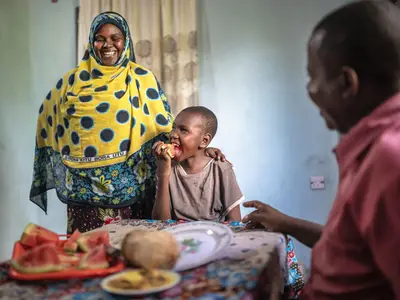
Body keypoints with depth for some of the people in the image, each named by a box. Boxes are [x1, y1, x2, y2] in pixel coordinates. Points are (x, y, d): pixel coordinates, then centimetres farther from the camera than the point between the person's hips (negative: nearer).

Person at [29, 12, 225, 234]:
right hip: (84, 189, 2)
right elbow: (49, 123, 16)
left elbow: (164, 125, 1)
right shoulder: (73, 80, 8)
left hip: (131, 188, -1)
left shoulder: (142, 79, 3)